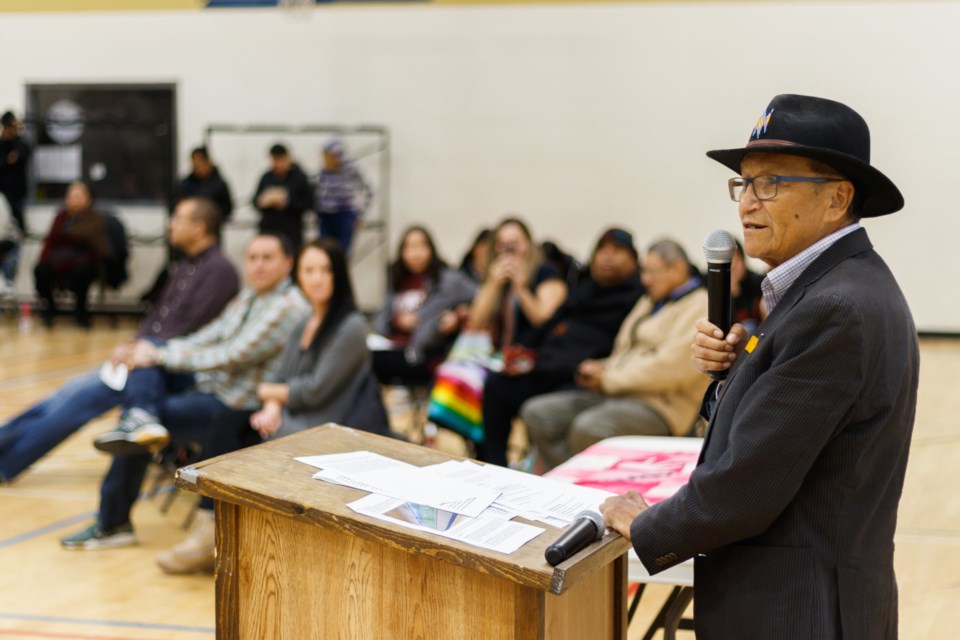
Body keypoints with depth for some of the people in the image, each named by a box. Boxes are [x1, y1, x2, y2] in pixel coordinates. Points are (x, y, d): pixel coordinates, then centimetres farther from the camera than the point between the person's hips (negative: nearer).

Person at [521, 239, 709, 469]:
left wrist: (609, 379, -10)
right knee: (536, 413, -6)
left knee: (588, 428, -36)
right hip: (619, 395, 10)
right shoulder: (649, 302, 25)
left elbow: (671, 368, -18)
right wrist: (603, 368, 3)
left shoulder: (700, 306, -7)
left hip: (663, 405, -10)